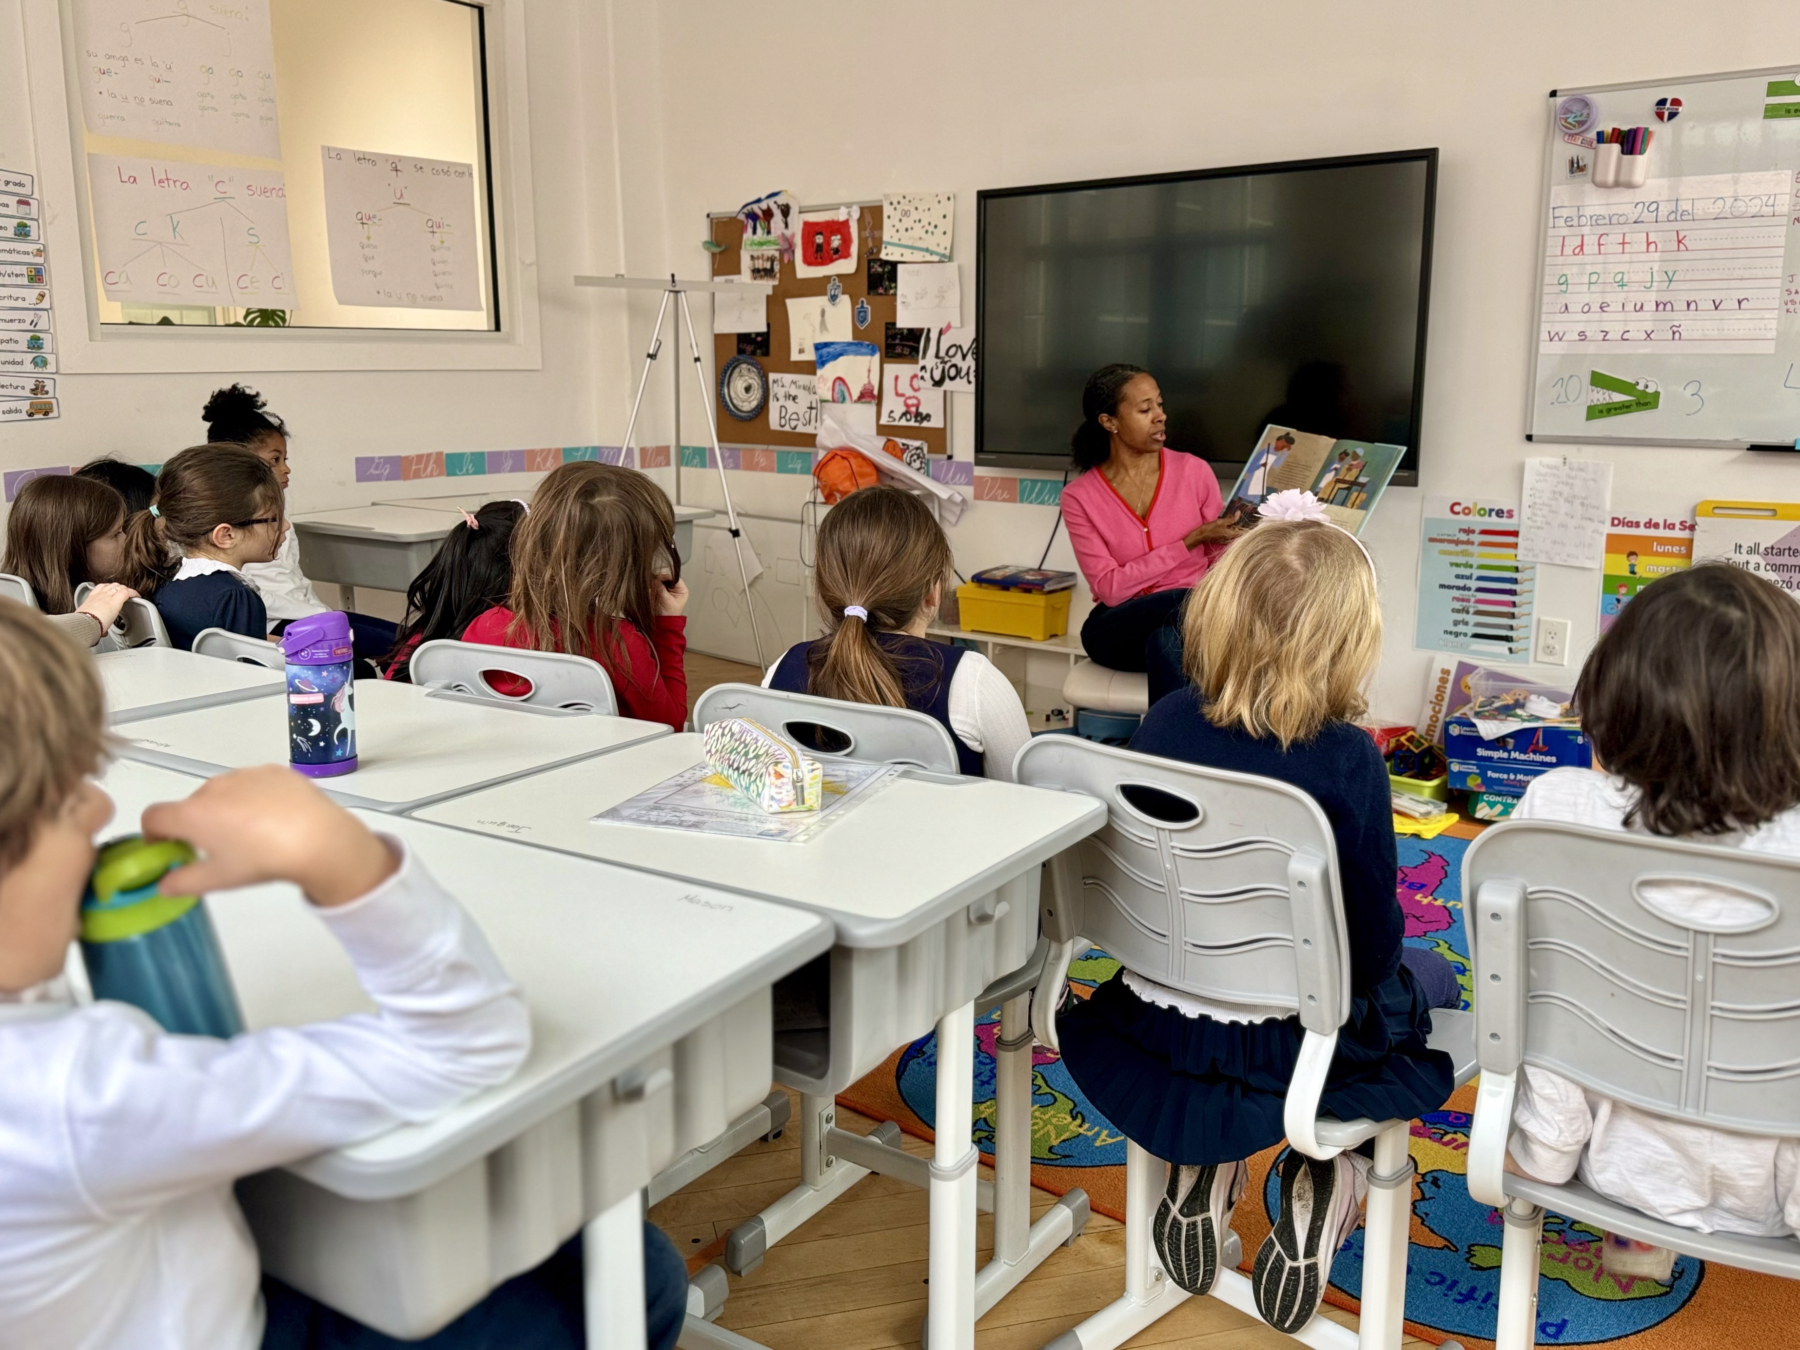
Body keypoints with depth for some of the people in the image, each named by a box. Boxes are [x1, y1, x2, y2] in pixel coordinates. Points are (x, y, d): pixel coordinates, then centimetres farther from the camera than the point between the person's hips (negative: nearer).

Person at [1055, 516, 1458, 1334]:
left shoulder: (1167, 722, -9)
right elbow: (1373, 938, -14)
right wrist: (1387, 973, 9)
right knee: (1428, 980, 26)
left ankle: (1201, 1172, 21)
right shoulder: (1345, 758, -22)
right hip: (1286, 1053, -4)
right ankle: (1320, 1188, 12)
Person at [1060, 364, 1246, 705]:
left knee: (1166, 642, -37)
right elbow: (1109, 588, -11)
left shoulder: (1194, 472, 1)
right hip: (1119, 629, 0)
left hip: (1191, 625, 1)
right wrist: (1190, 542, -15)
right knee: (1187, 603, -33)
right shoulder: (1079, 497, -1)